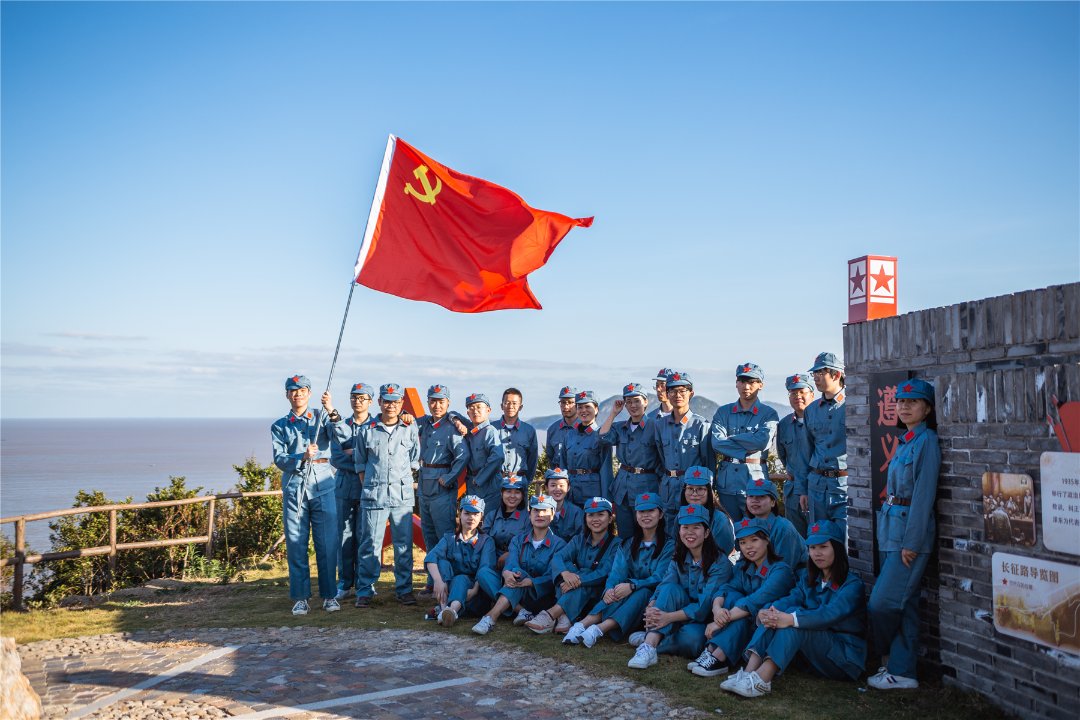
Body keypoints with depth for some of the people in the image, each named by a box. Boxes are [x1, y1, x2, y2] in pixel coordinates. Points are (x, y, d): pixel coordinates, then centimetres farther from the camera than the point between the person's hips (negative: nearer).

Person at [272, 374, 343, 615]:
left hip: (322, 486, -1)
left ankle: (329, 595, 9)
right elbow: (279, 459, 0)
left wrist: (332, 412, -25)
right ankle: (300, 597, 11)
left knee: (327, 544, -1)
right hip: (294, 488, 1)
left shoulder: (321, 416, 8)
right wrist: (302, 458, -19)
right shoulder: (280, 426, 12)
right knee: (296, 545, 3)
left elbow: (342, 437, -10)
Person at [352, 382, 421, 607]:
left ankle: (404, 589, 14)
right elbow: (360, 462, 13)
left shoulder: (410, 429, 6)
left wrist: (404, 482, 7)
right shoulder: (367, 430, 5)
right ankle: (365, 591, 10)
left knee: (404, 544, 4)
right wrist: (368, 486, 5)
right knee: (370, 544, 1)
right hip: (373, 495, -1)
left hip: (403, 495, 1)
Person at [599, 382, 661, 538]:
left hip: (645, 486, -5)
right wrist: (613, 413, -2)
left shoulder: (653, 427, -5)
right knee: (624, 535, 11)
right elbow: (604, 438, -8)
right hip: (622, 487, 5)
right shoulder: (620, 427, 11)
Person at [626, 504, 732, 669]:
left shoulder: (720, 563, -13)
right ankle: (653, 638, -39)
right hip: (681, 616, 4)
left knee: (691, 636, -39)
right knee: (671, 588, -25)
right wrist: (651, 609, -31)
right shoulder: (678, 559, 6)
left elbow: (705, 606, -23)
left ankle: (649, 642, -20)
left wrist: (669, 617, -35)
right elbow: (662, 587, -7)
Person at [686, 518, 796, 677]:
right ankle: (711, 651, -31)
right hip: (747, 629, 6)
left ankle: (717, 658, -36)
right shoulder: (742, 567, 7)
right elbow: (725, 589, -9)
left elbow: (756, 601, -29)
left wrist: (721, 621, -34)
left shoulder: (781, 570, -16)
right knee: (732, 596, -19)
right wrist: (717, 608, -32)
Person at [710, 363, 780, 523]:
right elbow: (716, 443, -4)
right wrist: (745, 452, -13)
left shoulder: (768, 414, 3)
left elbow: (763, 441, -15)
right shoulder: (723, 412, 10)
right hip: (726, 478, 3)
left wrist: (731, 438, -6)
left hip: (754, 479, -3)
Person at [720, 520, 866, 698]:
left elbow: (831, 614, -28)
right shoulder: (807, 577, 12)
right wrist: (766, 612, -30)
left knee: (797, 619, -32)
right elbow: (791, 598, -7)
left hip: (847, 656, -6)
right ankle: (749, 671, -36)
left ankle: (761, 680, -47)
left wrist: (791, 619, -43)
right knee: (777, 615, -18)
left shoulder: (852, 584, -10)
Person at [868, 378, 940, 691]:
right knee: (903, 604, 11)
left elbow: (924, 494, -16)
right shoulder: (904, 441, 15)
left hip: (911, 529, -9)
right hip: (891, 529, 9)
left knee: (883, 602, -7)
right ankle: (901, 670, 17)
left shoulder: (926, 441, -11)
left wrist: (911, 542, -18)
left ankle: (892, 663, 13)